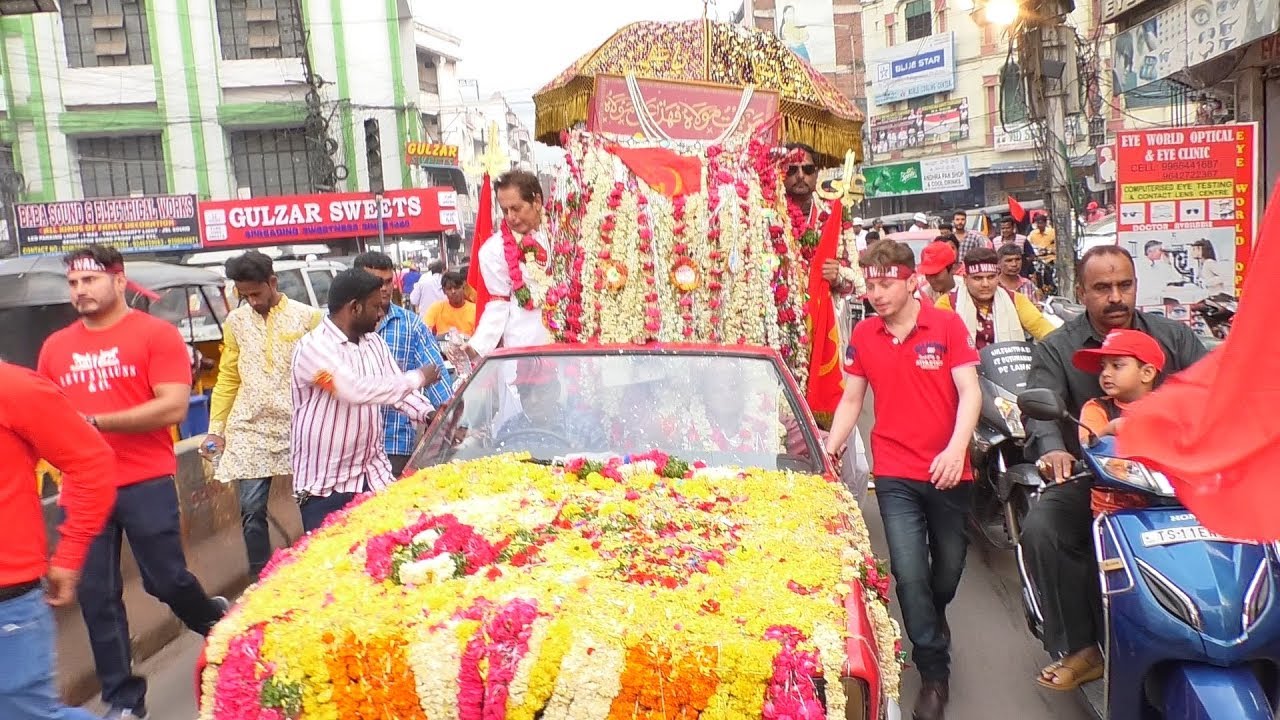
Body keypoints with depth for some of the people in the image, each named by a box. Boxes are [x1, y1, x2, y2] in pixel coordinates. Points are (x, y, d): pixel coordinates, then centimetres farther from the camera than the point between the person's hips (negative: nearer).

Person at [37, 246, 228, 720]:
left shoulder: (156, 334, -6)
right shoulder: (55, 347, 10)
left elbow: (173, 407, -14)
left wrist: (94, 421, -16)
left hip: (146, 483, -4)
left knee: (166, 580, 4)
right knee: (96, 596, 7)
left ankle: (218, 621, 37)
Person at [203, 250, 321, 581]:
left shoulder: (308, 316, -1)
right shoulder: (235, 321, 9)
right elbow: (227, 379, 11)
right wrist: (216, 428, 7)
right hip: (249, 429, 3)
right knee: (251, 509, 2)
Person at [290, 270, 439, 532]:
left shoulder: (374, 342, 6)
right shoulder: (313, 347, -17)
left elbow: (396, 387, 9)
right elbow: (357, 390, -29)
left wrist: (430, 416, -10)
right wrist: (417, 378, -20)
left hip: (374, 473, 6)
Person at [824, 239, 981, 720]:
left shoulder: (947, 326, -6)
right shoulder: (863, 336, 2)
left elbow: (970, 392, -11)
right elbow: (851, 400, 10)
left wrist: (957, 448, -26)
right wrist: (829, 449, -2)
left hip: (947, 471, 0)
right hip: (895, 475, 1)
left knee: (949, 567, 15)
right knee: (909, 573, -6)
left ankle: (934, 620, 49)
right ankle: (934, 671, 11)